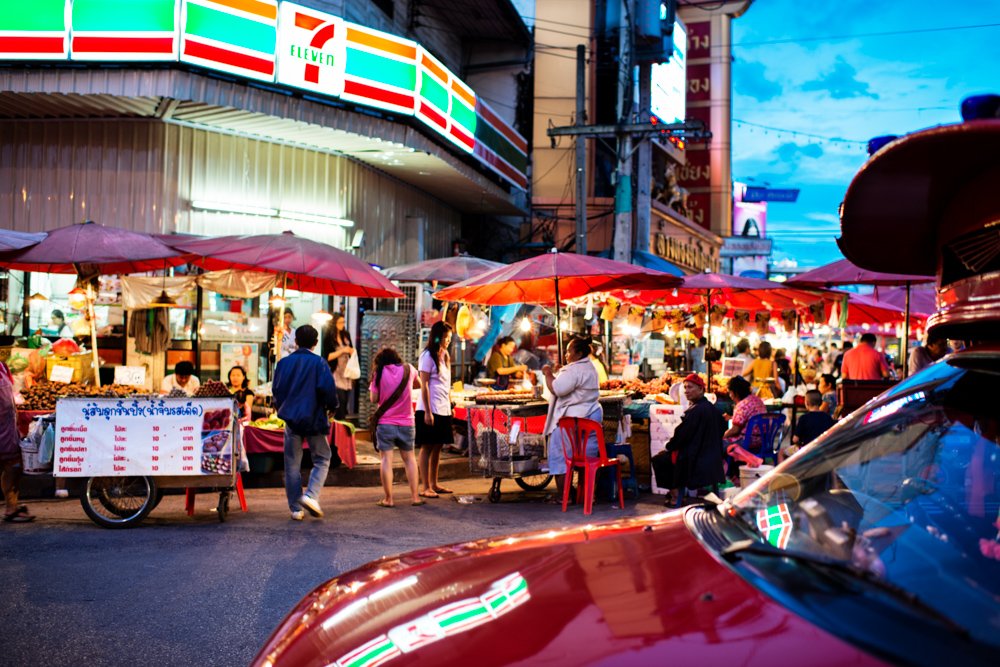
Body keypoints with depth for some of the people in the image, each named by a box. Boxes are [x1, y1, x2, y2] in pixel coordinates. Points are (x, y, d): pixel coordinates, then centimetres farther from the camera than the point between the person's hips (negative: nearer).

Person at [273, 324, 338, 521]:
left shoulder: (284, 362, 4)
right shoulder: (319, 362, -6)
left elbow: (276, 390, 6)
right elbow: (327, 388, -14)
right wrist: (331, 405, 5)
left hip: (291, 418, 3)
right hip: (314, 419, -3)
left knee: (292, 465, 9)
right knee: (322, 459, 10)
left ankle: (296, 508, 8)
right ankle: (311, 495, -11)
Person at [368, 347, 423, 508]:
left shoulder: (379, 372, -3)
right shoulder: (408, 369, 3)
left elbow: (374, 399, -3)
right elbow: (419, 384, 20)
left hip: (385, 422, -2)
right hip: (406, 422, 2)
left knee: (386, 460, 0)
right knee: (409, 459, 12)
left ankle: (388, 499, -2)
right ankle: (415, 496, 11)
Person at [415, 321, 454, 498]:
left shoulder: (444, 356, 15)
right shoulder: (428, 356, -10)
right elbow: (424, 385, -13)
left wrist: (450, 405, 12)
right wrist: (428, 412, -17)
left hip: (443, 410, 8)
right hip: (429, 410, -8)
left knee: (437, 447, 10)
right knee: (427, 448, -2)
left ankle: (434, 484, 18)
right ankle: (426, 487, 1)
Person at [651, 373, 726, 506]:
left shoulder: (695, 410, -22)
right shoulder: (711, 408, 5)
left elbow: (682, 434, -20)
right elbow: (722, 427, 19)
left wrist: (669, 447, -3)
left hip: (695, 459, -10)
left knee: (658, 460, 4)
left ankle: (674, 494, 9)